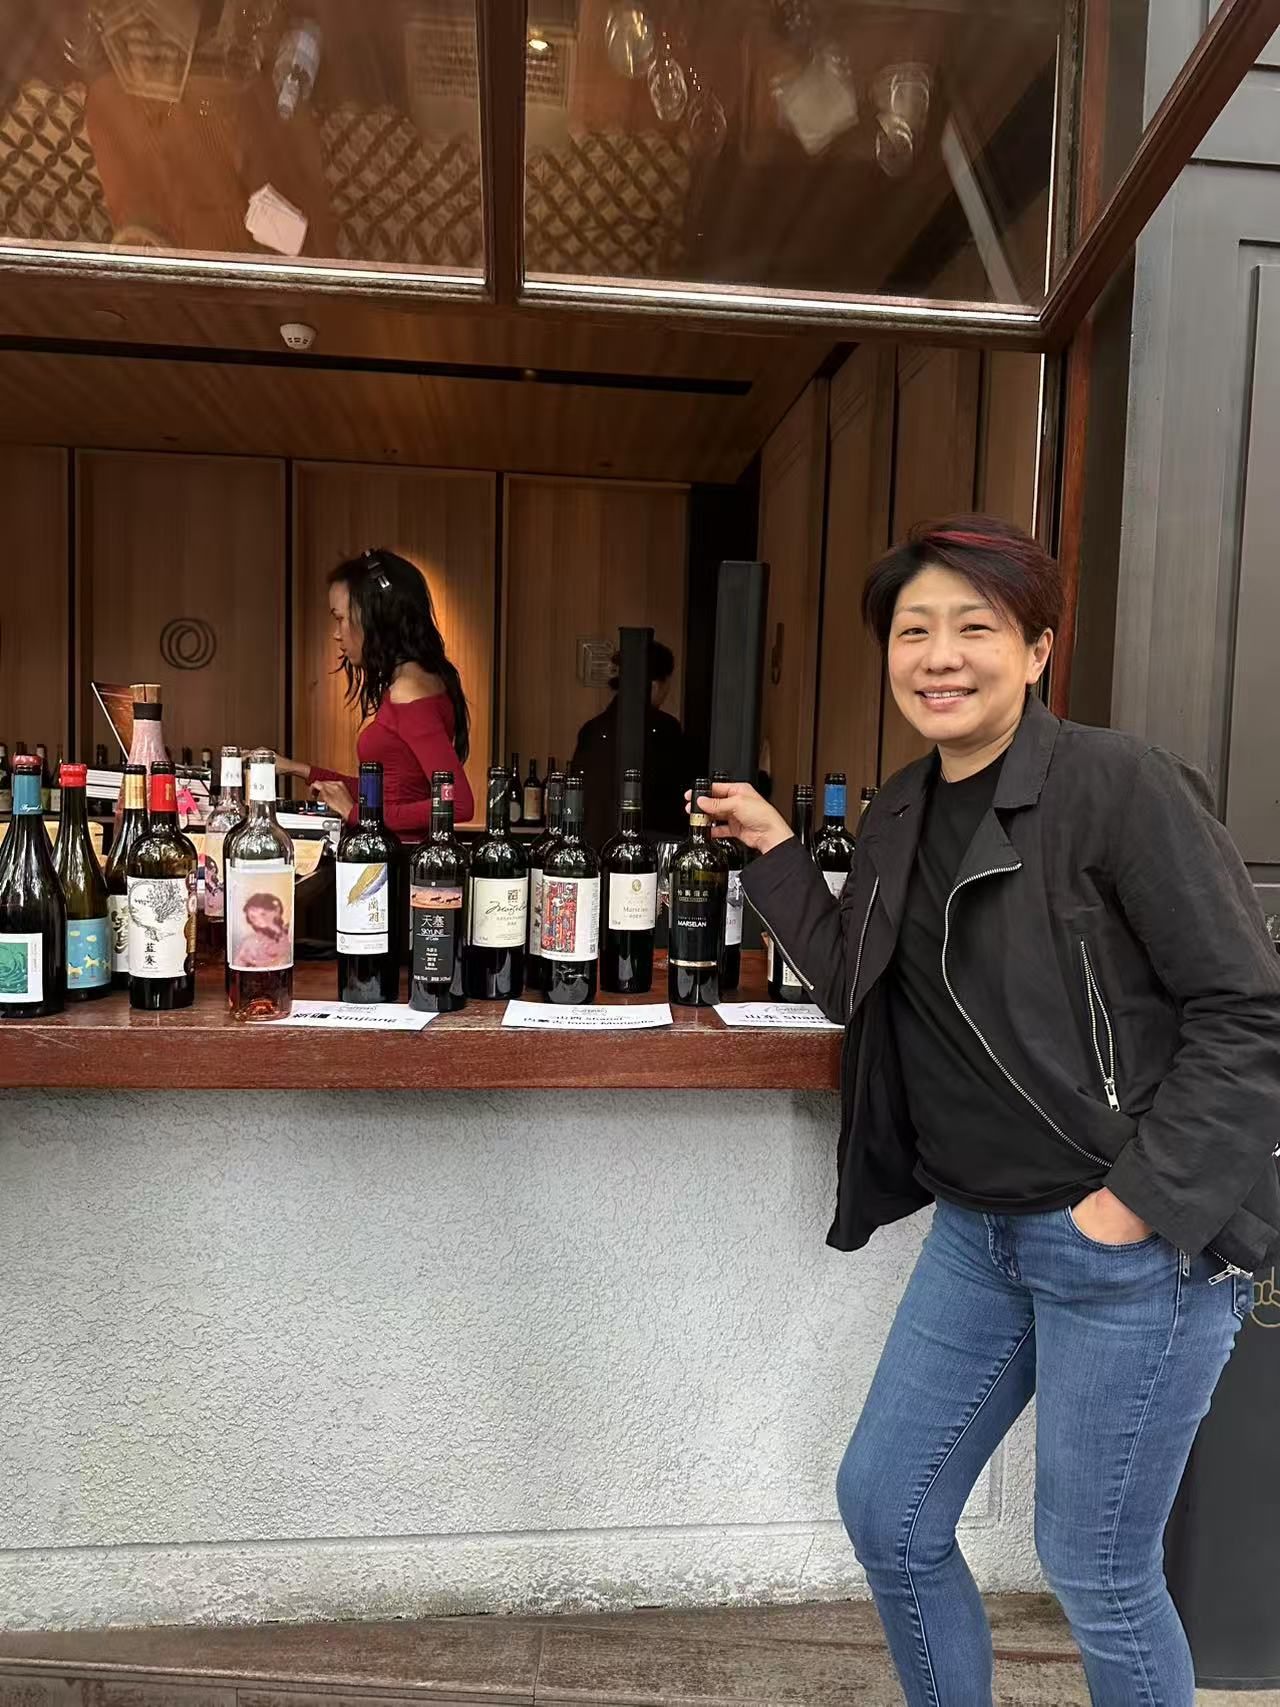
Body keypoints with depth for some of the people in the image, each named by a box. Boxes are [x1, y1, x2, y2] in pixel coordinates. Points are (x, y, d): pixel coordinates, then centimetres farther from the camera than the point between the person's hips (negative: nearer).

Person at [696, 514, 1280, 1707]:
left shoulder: (1118, 785, -16)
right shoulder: (899, 818, 6)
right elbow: (858, 995, 10)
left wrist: (1143, 1198, -18)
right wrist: (775, 857, 6)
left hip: (1137, 1242, -7)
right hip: (980, 1230, 7)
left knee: (1094, 1565, 10)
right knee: (883, 1509, 16)